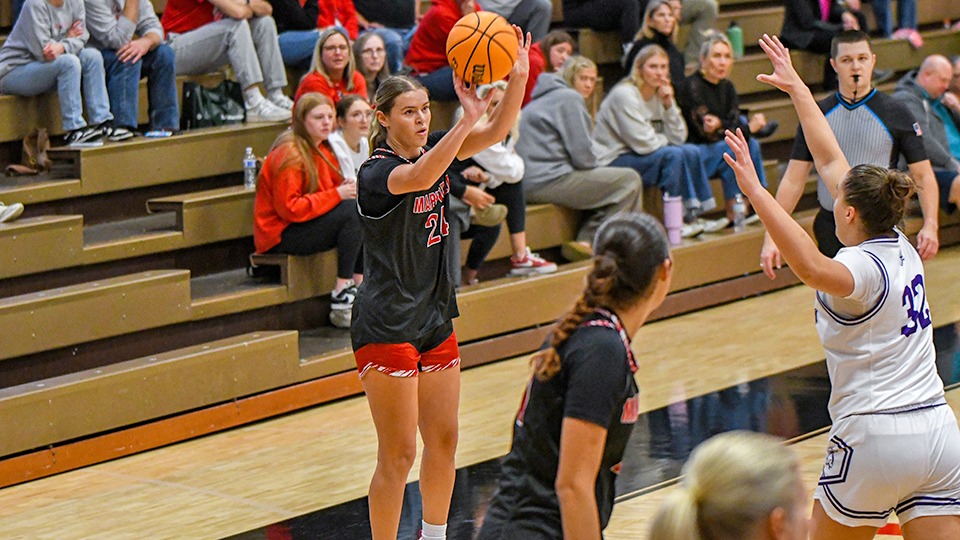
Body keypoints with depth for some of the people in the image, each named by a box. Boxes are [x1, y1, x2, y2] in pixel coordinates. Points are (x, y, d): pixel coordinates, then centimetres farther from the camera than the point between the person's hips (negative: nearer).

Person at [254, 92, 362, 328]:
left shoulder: (321, 149, 12)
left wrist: (347, 190, -7)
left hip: (306, 224, 9)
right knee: (351, 211, -24)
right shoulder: (289, 155, -18)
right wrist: (337, 194, -22)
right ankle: (341, 299, -25)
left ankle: (358, 287, -6)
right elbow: (289, 209, -23)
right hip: (281, 236, -9)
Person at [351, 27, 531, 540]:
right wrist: (467, 119, -50)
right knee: (398, 456, -4)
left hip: (435, 319, 8)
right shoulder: (375, 173, -17)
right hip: (386, 328, -8)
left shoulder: (434, 149, 5)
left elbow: (496, 132, -7)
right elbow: (418, 178, -39)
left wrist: (518, 78, -24)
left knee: (443, 441, 15)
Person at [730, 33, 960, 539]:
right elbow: (830, 161, 19)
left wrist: (755, 191, -39)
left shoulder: (864, 265, -11)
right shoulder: (899, 247, 9)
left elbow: (814, 269, -38)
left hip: (875, 437, -7)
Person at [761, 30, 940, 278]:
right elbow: (793, 180, 4)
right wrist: (771, 237, -4)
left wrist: (930, 225, -16)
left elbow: (923, 175, 0)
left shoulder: (895, 114, -1)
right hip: (830, 229, 2)